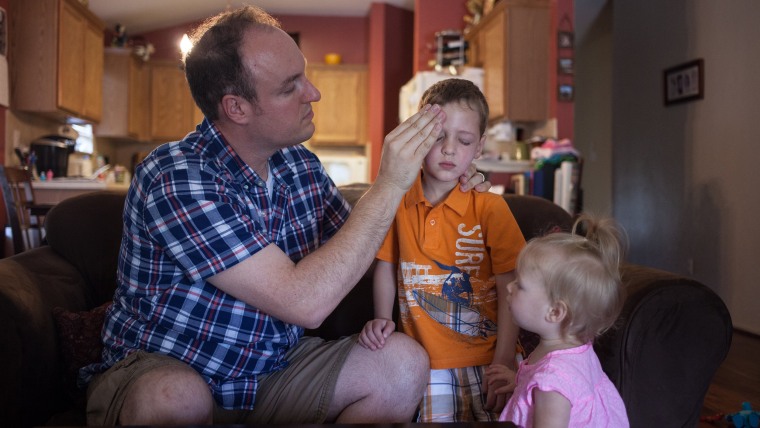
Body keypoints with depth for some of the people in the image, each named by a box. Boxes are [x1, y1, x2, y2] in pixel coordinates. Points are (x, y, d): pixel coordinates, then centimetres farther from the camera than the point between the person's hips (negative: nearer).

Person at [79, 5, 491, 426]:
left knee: (403, 362, -12)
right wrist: (388, 185, -26)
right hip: (162, 371, -6)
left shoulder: (302, 165, -1)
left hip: (273, 367, 7)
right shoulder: (174, 178, -24)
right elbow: (304, 302, -30)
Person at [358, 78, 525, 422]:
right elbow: (386, 265, 12)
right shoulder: (398, 201, 0)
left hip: (483, 360, -1)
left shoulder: (490, 208, -8)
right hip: (423, 362, 1)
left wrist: (502, 364, -13)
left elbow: (511, 291, -8)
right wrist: (382, 318, -2)